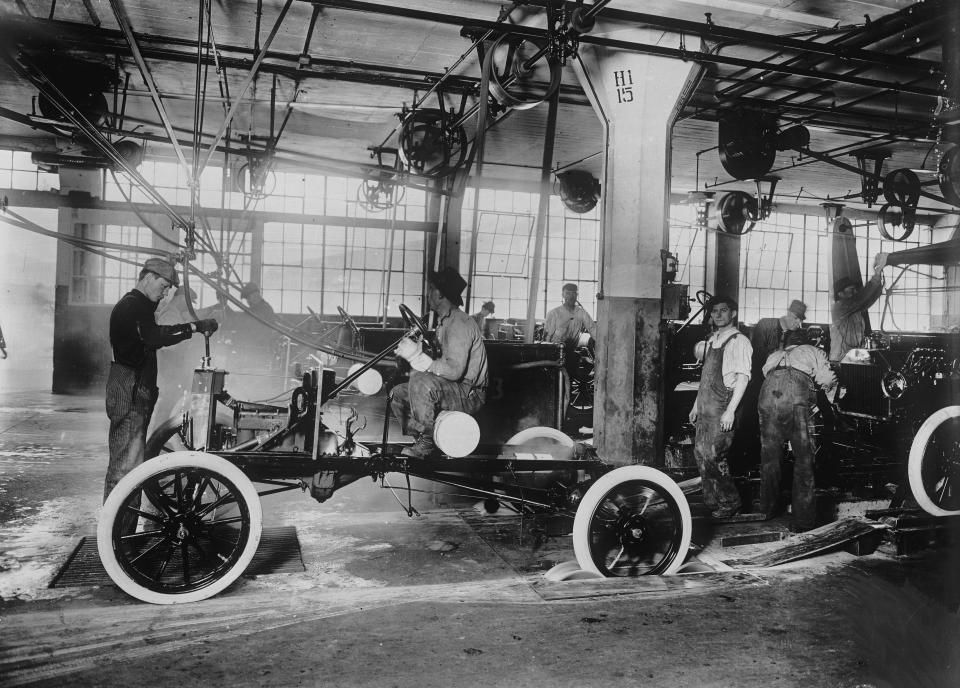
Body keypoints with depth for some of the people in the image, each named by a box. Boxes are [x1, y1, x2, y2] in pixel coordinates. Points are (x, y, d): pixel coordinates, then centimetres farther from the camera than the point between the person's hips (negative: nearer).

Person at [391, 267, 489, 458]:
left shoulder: (460, 324, -19)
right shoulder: (444, 321, 14)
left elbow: (454, 371, -30)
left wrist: (417, 356, -28)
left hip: (469, 395, -10)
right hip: (450, 388, 10)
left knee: (421, 381, -32)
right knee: (398, 394, 5)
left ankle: (427, 442, -18)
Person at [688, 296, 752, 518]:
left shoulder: (738, 341, -8)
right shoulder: (711, 340, 16)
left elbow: (743, 377, -14)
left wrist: (730, 410, -20)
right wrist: (696, 405, 18)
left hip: (724, 404, -8)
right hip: (706, 404, 8)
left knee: (712, 454, -9)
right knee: (700, 452, 7)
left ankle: (730, 501, 8)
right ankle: (711, 499, 19)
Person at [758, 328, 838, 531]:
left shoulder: (773, 356, 40)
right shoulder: (813, 351, 30)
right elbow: (827, 380, 15)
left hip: (768, 391, 3)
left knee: (769, 454, 16)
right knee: (804, 456, 4)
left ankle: (768, 507, 29)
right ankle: (803, 519, 4)